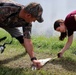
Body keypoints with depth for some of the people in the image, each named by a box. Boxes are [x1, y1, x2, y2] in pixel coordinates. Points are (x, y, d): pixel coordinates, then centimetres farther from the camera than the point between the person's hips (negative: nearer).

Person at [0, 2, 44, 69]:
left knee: (21, 37, 2)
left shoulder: (27, 22, -25)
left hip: (10, 24, 4)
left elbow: (27, 40, -24)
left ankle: (27, 50, 31)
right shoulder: (7, 10, -44)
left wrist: (33, 58, -30)